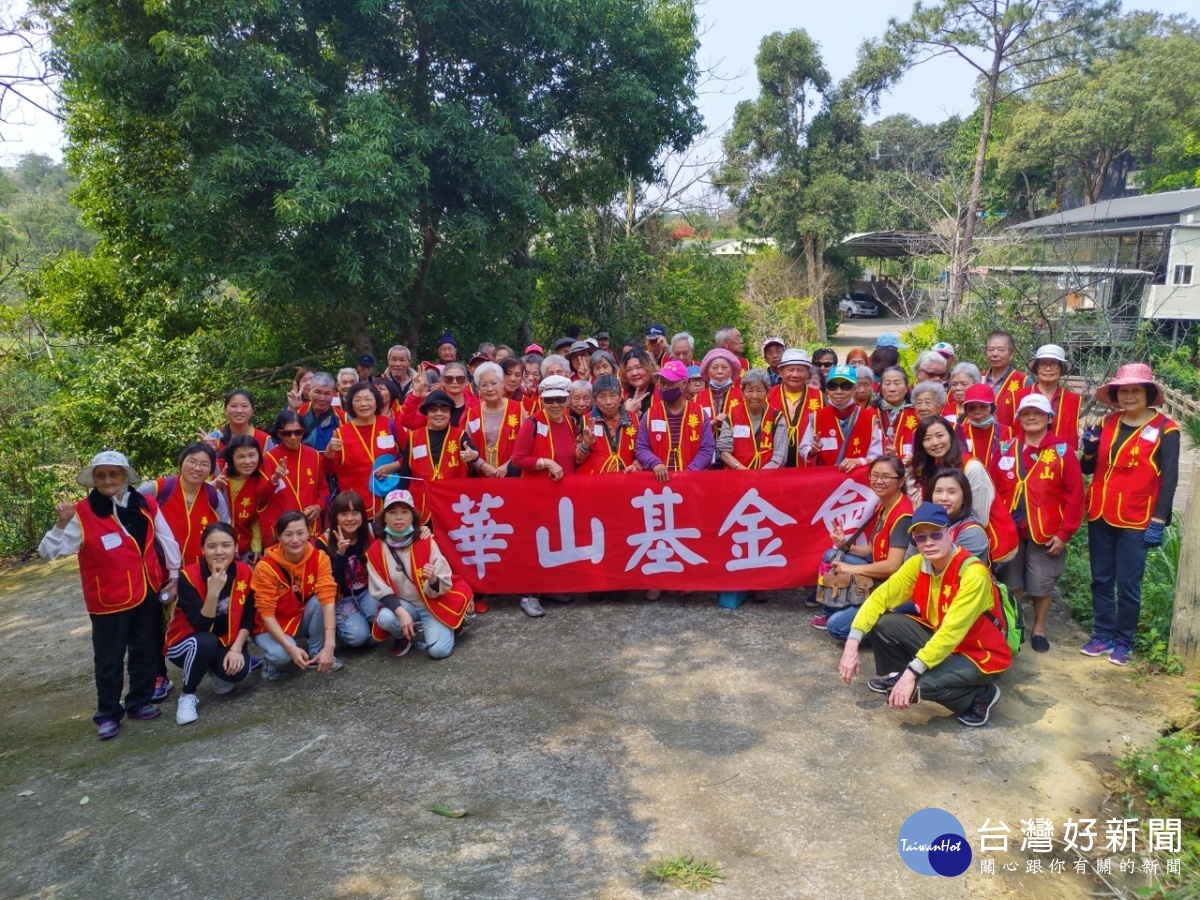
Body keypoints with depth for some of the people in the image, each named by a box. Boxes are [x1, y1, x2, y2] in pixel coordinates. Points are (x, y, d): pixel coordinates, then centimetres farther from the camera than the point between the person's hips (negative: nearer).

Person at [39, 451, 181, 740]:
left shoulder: (146, 506, -5)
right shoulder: (82, 514, -14)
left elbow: (166, 539, 7)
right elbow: (49, 552, -15)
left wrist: (174, 575, 12)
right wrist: (62, 524, -31)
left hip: (147, 593, 3)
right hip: (108, 600, -3)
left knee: (147, 652, 16)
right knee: (109, 660, 8)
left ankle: (140, 701, 34)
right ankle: (108, 714, 24)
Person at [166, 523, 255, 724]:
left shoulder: (245, 573, -13)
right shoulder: (189, 576, -24)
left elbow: (248, 618, -5)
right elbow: (201, 625, -30)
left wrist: (236, 648, -18)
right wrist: (213, 592, -42)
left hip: (226, 640, 2)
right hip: (188, 642, -2)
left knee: (238, 671, -27)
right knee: (205, 641, -37)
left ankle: (218, 672, 12)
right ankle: (187, 695, -11)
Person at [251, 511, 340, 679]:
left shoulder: (319, 558, -18)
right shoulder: (266, 567, -24)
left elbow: (328, 599, -28)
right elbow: (266, 613, -23)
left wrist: (329, 645, -39)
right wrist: (292, 648, -36)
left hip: (304, 620, 3)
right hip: (274, 627, -3)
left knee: (319, 601, -29)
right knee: (282, 654, -34)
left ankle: (316, 653, -8)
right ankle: (271, 659, 3)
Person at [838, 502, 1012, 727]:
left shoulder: (973, 573, -28)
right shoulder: (918, 564, -9)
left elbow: (951, 632, -34)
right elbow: (880, 597, -7)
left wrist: (911, 673, -38)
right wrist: (852, 644, -19)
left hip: (981, 655, -6)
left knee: (918, 684, -30)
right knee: (884, 622, -12)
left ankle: (979, 695, -2)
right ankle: (895, 678, 14)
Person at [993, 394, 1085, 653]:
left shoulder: (1062, 451, -5)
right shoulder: (1006, 450, 4)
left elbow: (1075, 495, -7)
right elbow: (994, 490, 2)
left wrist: (1065, 532, -10)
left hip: (1046, 533, -2)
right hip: (1010, 531, 2)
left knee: (1042, 584, 8)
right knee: (1011, 583, 10)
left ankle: (1039, 628, 28)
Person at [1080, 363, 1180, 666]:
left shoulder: (1165, 429, -6)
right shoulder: (1107, 423, 6)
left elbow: (1168, 479, -7)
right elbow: (1089, 468, 11)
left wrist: (1158, 521, -12)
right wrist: (1090, 450, -10)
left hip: (1135, 521, -4)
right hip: (1100, 516, 4)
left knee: (1128, 584, 3)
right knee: (1101, 580, 11)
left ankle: (1123, 641, 17)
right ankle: (1103, 635, 23)